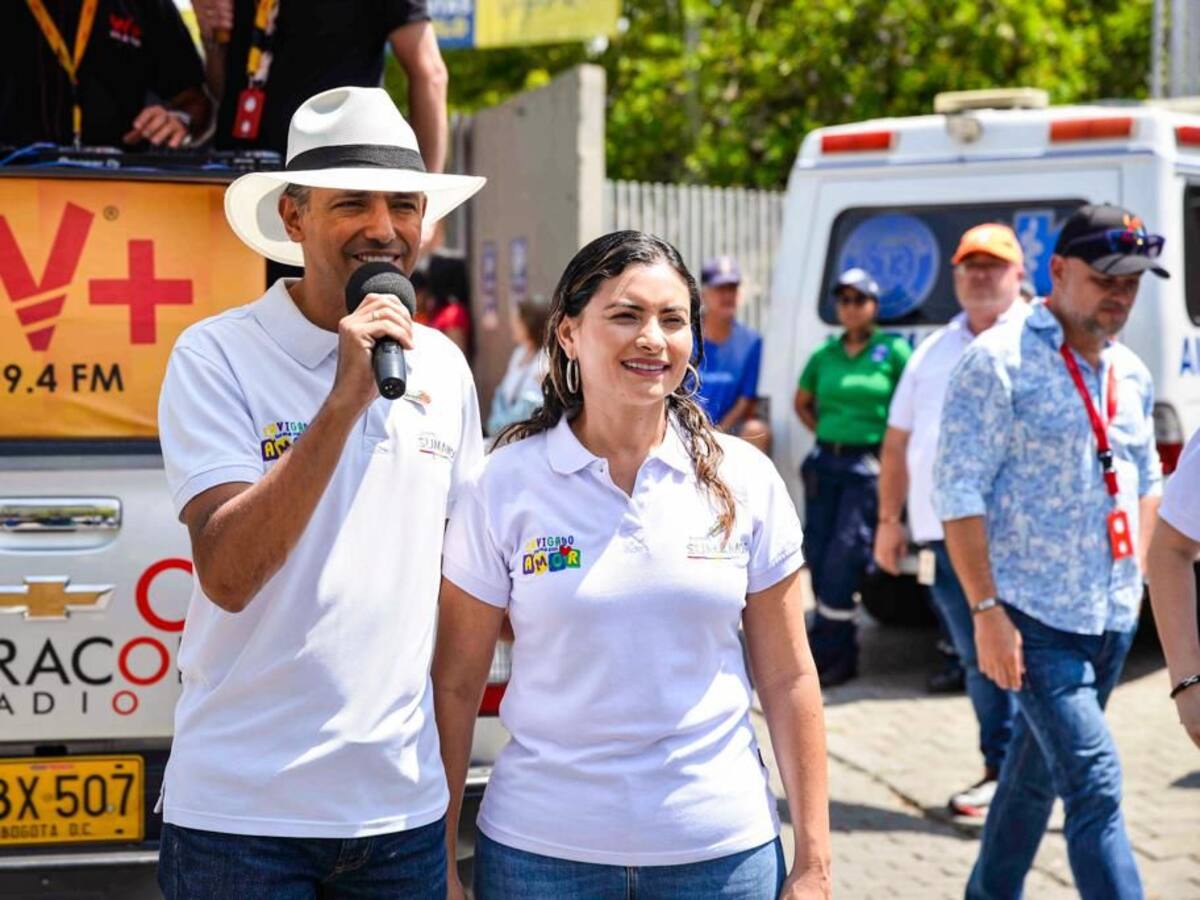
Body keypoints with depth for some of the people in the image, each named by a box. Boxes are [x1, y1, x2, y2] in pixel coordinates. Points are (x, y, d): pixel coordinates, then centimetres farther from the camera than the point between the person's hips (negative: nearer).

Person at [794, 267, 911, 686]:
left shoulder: (894, 350, -2)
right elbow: (802, 403, 25)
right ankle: (839, 651, 17)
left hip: (867, 464, -5)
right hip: (825, 461, 5)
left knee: (843, 560, -10)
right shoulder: (824, 354, 11)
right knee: (819, 555, 5)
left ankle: (828, 652, -2)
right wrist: (825, 433, 12)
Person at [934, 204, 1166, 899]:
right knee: (1095, 784, -13)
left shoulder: (1131, 374, 10)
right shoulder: (1000, 362, -11)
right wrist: (987, 609, -18)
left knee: (1038, 771, 17)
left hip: (1113, 618, 7)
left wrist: (1137, 575, 14)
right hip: (1034, 616, -7)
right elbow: (960, 493, -14)